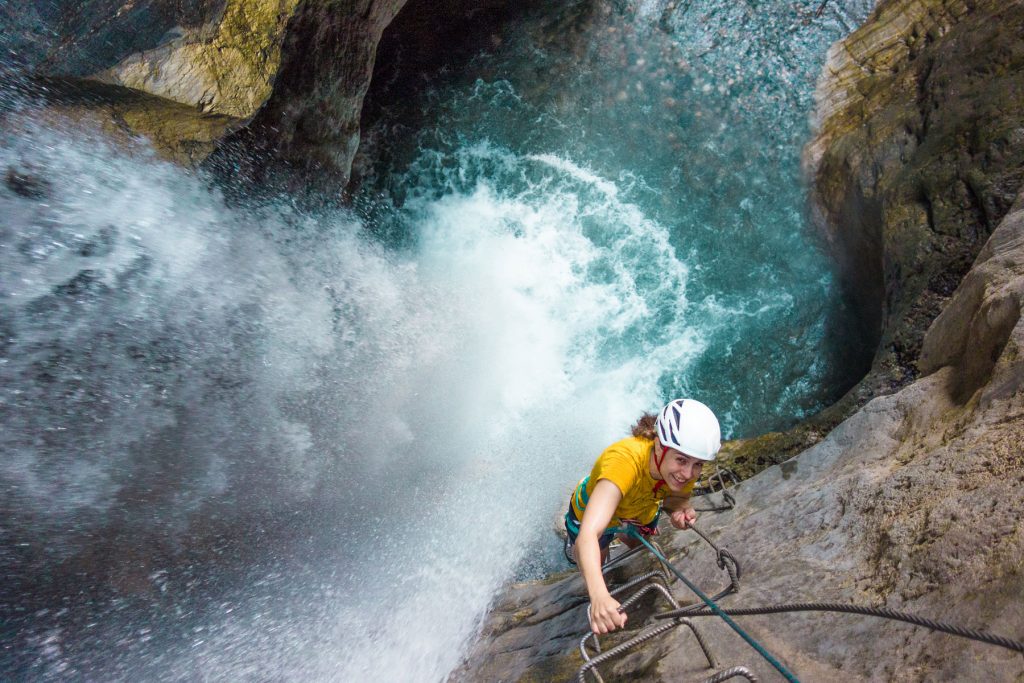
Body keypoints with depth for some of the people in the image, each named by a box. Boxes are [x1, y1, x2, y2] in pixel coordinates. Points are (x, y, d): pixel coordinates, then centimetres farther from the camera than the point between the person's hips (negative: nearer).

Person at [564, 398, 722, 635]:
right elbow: (588, 536, -57)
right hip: (590, 514, -4)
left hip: (641, 515, 4)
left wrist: (682, 510, -34)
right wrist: (600, 597, -72)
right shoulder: (624, 460, -49)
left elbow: (677, 496, -10)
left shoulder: (685, 465, -31)